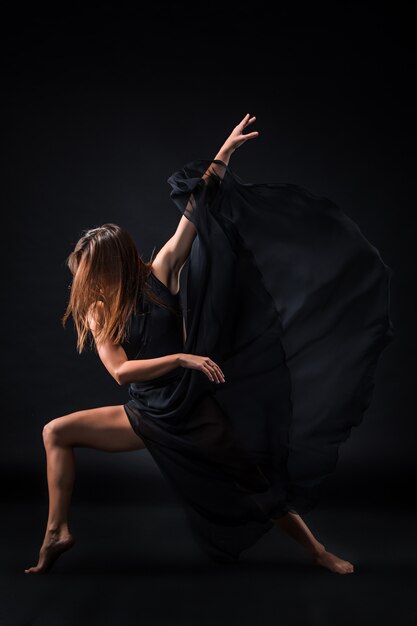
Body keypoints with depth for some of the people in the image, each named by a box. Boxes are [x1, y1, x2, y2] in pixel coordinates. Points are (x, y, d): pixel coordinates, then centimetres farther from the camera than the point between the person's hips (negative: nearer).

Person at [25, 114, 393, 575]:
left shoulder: (158, 277, -9)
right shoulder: (96, 313, -1)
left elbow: (193, 215, -13)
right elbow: (119, 370, -14)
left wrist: (224, 154, -16)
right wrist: (181, 358, -25)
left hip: (195, 414, -3)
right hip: (148, 418, 4)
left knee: (260, 489, 5)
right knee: (56, 432, -4)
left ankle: (319, 553, 25)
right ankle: (56, 534, 2)